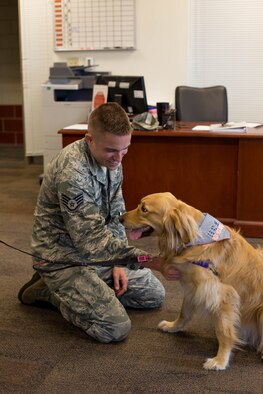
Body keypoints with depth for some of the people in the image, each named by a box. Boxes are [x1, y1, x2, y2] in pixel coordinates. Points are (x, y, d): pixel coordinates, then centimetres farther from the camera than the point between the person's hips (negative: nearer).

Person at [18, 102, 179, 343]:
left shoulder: (111, 159, -3)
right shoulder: (71, 172, -31)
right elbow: (91, 240, -34)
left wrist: (118, 262, -1)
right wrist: (151, 262, -40)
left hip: (97, 252, 8)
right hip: (64, 258, -8)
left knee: (154, 295, 12)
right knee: (115, 328, -18)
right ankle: (49, 291, 3)